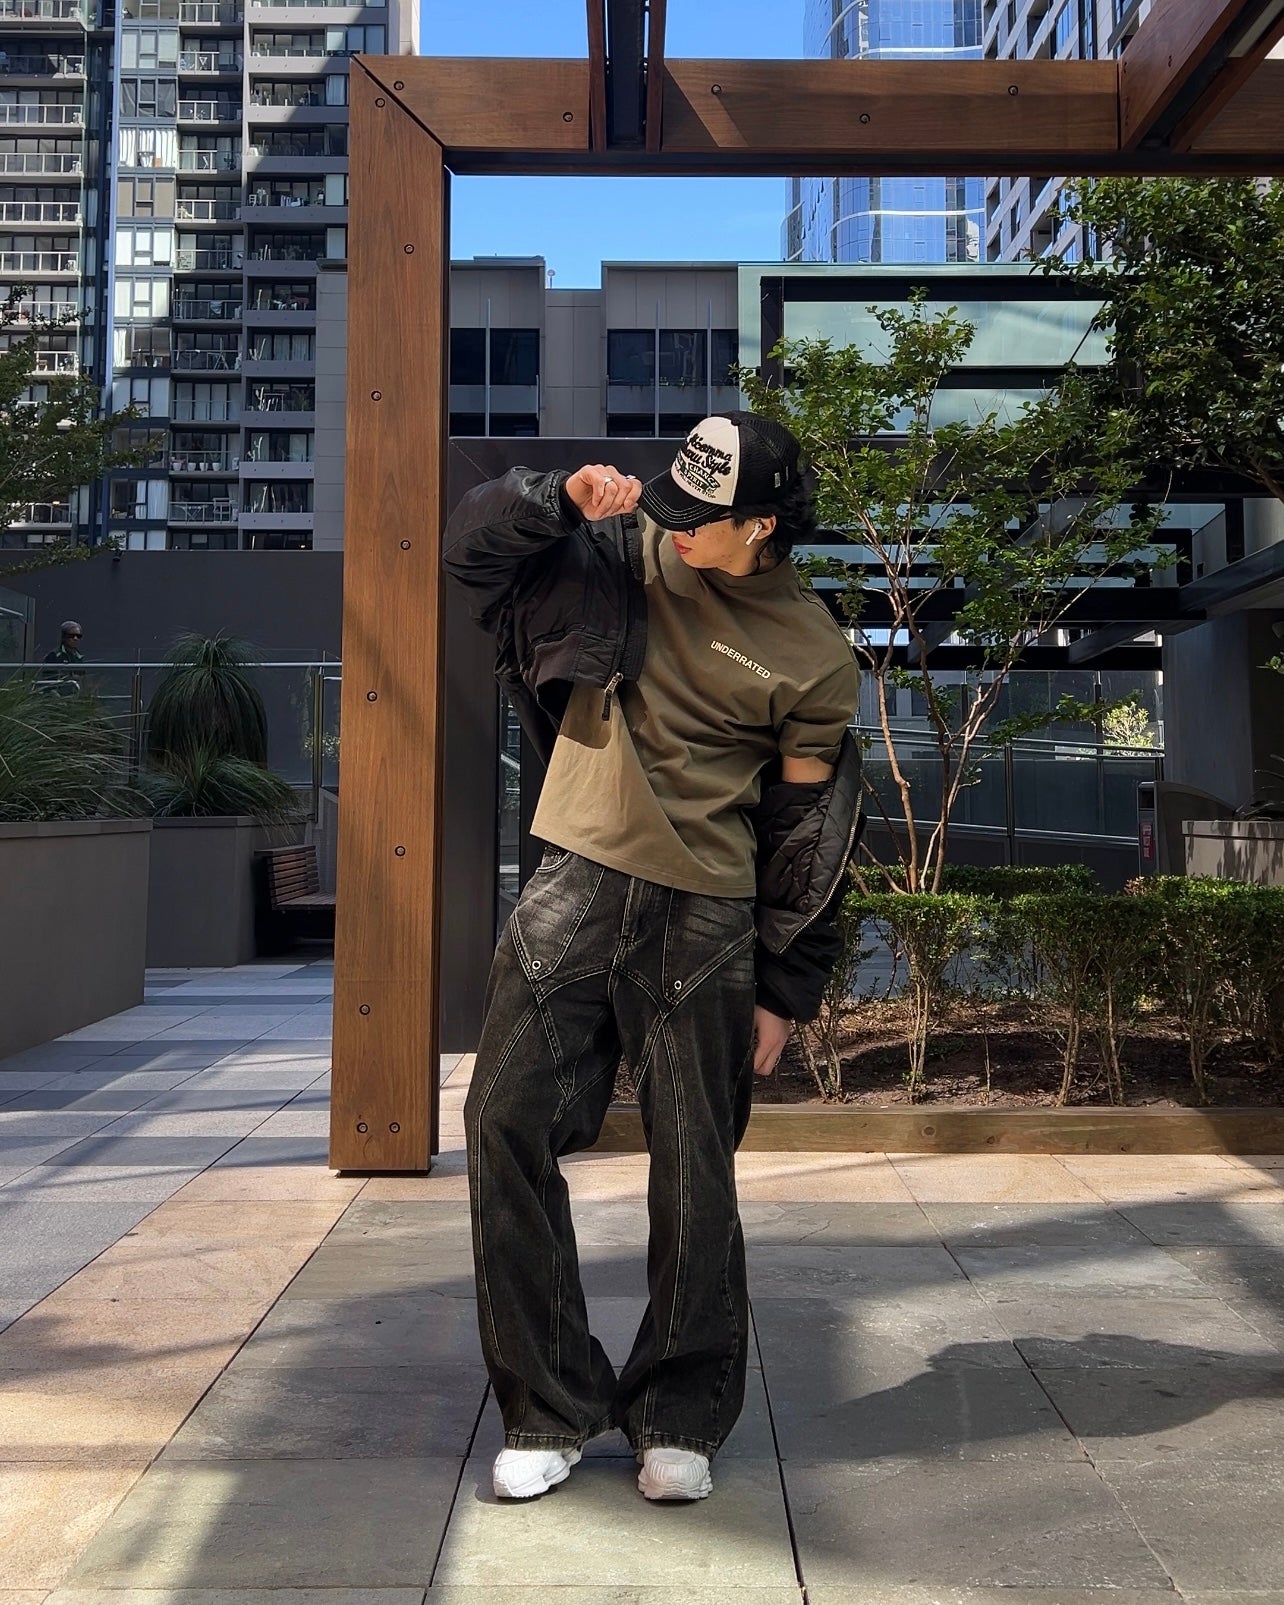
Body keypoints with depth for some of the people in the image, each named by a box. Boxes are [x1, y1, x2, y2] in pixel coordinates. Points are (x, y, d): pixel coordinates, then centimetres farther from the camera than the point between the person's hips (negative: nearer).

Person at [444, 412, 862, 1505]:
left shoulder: (815, 660, -3)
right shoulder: (629, 554, 5)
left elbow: (805, 839, 1)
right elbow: (474, 546, 7)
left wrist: (782, 994, 2)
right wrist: (563, 497, -12)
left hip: (703, 920, -2)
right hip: (576, 889, 3)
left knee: (695, 1169, 3)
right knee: (508, 1127, -3)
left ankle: (681, 1422, 23)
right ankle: (551, 1410, 12)